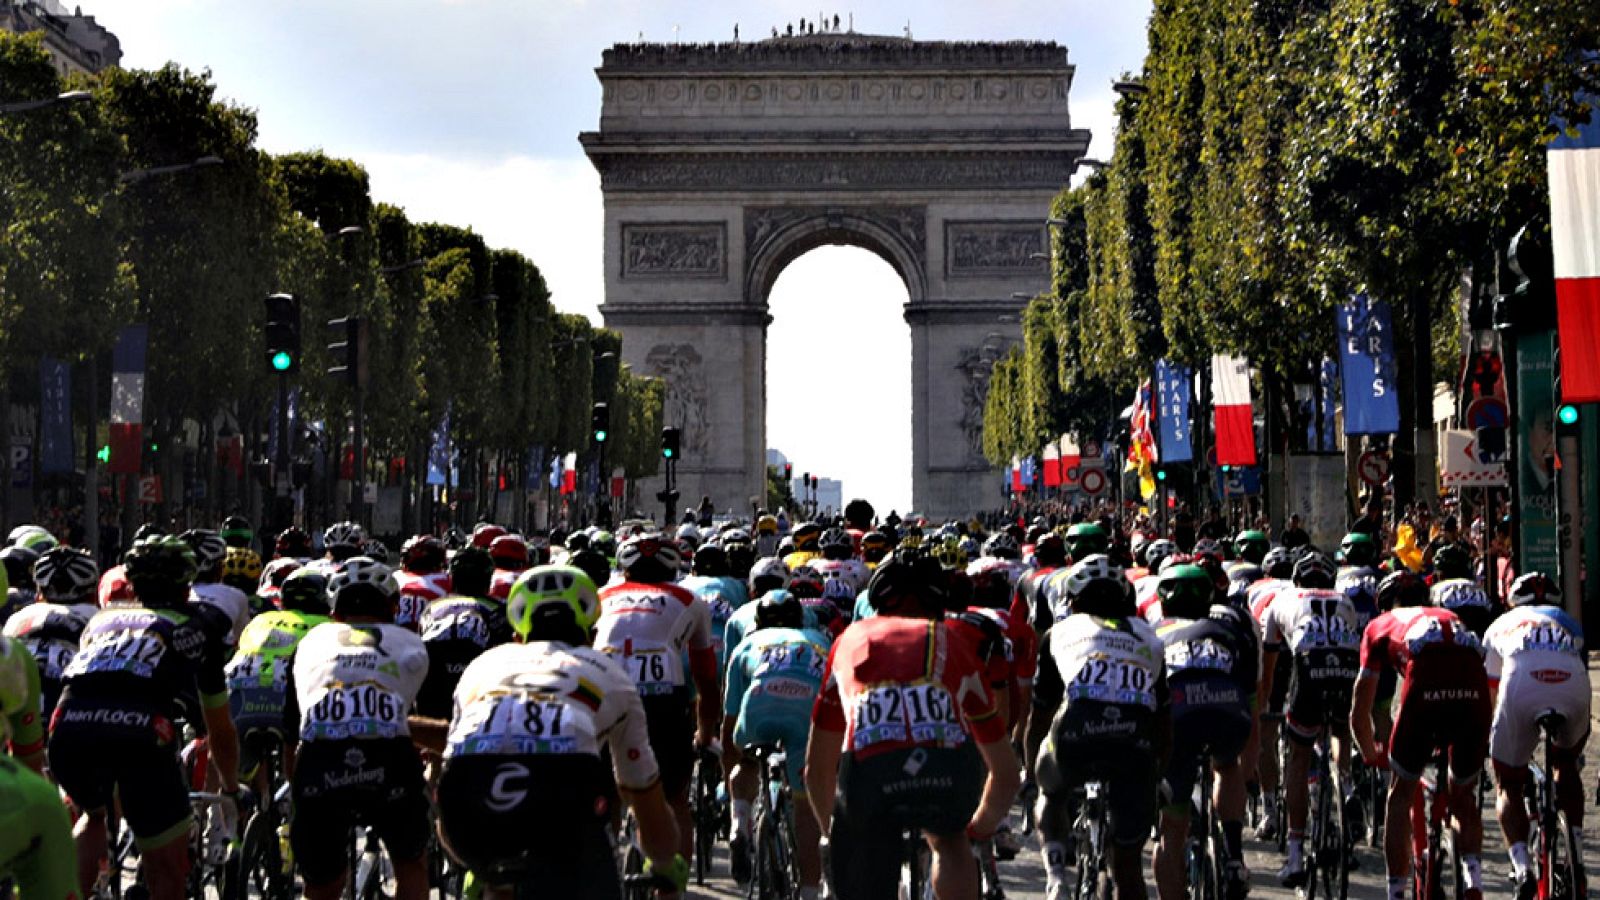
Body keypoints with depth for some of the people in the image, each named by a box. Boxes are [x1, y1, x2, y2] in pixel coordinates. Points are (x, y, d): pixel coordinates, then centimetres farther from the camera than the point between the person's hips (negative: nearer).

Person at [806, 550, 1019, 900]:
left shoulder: (851, 639, 35)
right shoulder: (952, 643, 34)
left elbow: (817, 769, 40)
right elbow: (1008, 775, 41)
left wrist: (835, 835, 56)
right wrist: (978, 830, 58)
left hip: (869, 772, 0)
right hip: (951, 773, 0)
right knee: (949, 840, 35)